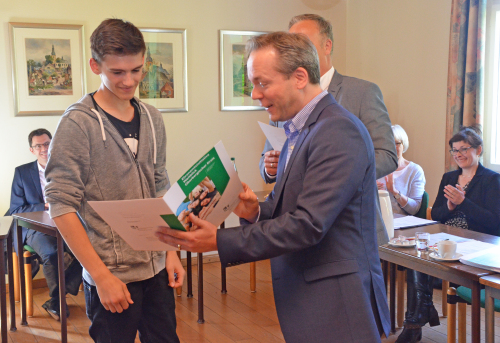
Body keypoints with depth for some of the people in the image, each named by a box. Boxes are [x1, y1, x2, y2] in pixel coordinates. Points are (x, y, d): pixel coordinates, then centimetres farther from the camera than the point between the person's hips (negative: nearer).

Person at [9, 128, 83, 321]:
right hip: (35, 227, -2)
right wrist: (45, 207, -10)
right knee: (51, 253, -35)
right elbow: (15, 209, 3)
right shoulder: (22, 172, 9)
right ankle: (59, 301, -9)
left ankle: (55, 302, -13)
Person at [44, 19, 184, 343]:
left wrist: (171, 251, 7)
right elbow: (61, 207, -13)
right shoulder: (78, 123, -11)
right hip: (111, 274, -5)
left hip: (157, 268, 5)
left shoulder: (152, 119, 6)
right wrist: (101, 275, -16)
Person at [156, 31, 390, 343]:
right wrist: (256, 212, -7)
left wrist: (219, 241, -22)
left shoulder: (338, 133, -19)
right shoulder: (299, 131, 11)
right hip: (304, 297, 8)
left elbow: (308, 224, -24)